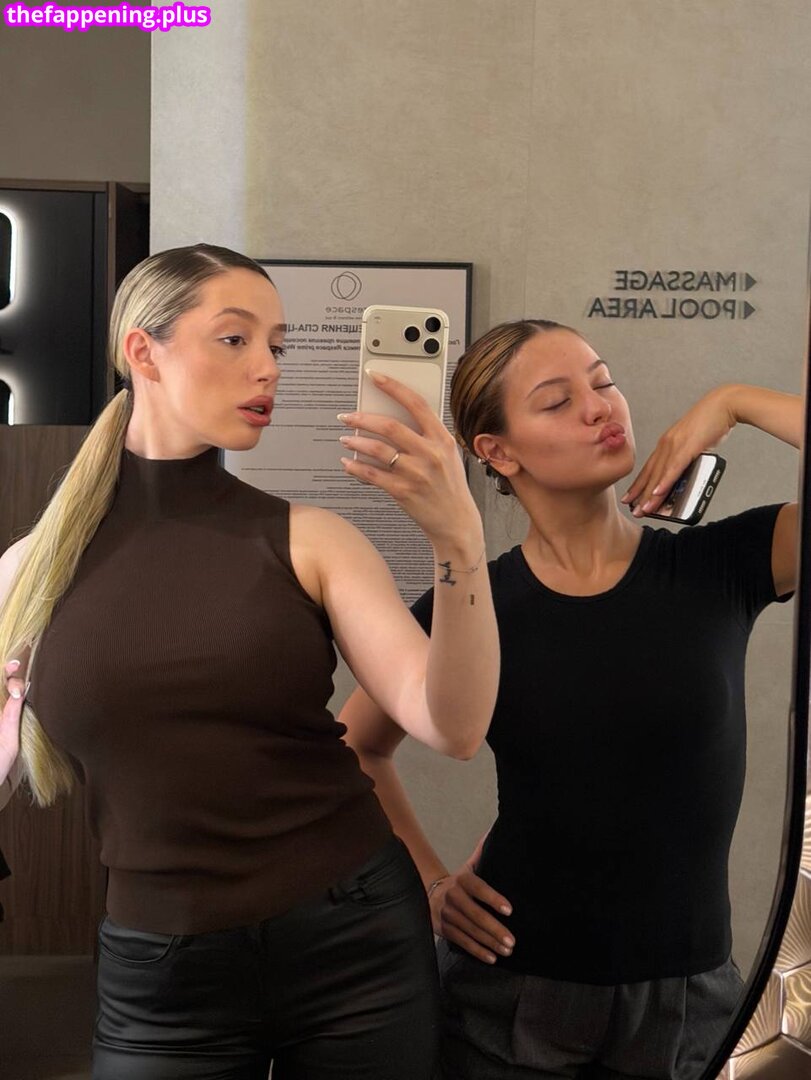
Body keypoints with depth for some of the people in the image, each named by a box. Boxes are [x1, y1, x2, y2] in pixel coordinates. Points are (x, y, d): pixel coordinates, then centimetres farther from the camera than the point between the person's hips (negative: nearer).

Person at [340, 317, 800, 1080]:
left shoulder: (722, 567, -9)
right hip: (509, 995, 0)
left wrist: (735, 402, -18)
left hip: (684, 1003, 1)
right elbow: (357, 748, 9)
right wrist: (426, 880, -2)